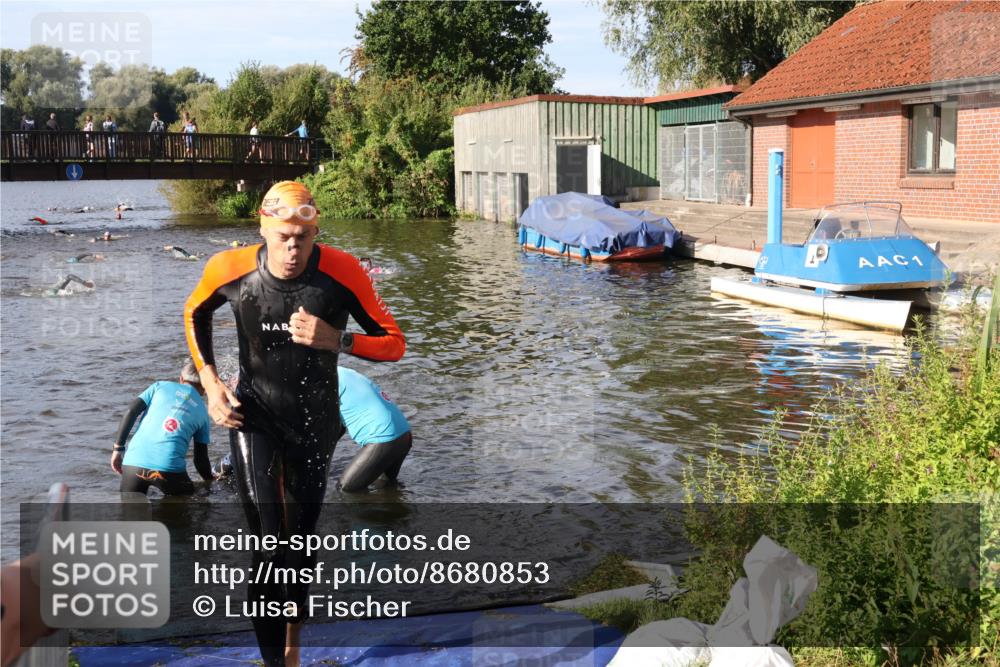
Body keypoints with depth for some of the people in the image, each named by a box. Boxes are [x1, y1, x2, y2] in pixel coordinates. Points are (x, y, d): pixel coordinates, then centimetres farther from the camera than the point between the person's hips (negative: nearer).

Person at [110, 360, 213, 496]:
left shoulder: (160, 386, 18)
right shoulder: (202, 412, 18)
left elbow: (131, 411, 5)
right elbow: (201, 459, 18)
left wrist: (118, 448, 9)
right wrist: (211, 483, 34)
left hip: (134, 461, 1)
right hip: (169, 467, -1)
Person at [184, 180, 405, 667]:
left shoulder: (342, 273, -18)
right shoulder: (230, 270, -15)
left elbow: (394, 344, -10)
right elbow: (195, 313, 10)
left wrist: (335, 339, -28)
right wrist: (210, 383, -1)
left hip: (315, 420, 1)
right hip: (254, 417, -1)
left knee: (301, 543, 15)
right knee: (270, 549, -14)